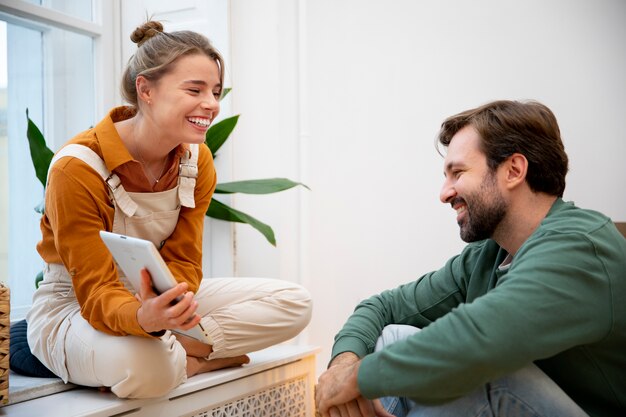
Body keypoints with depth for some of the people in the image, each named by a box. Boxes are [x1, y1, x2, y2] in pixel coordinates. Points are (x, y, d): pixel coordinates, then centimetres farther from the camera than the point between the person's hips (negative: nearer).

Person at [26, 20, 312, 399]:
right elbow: (97, 293, -24)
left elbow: (182, 261, -7)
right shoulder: (78, 168, -24)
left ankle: (173, 351, -17)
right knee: (141, 367, -42)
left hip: (158, 297, 6)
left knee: (294, 302, -10)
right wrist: (144, 318, -48)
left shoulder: (198, 160, -6)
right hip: (73, 306, -6)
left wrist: (171, 307, -32)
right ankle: (200, 357, -10)